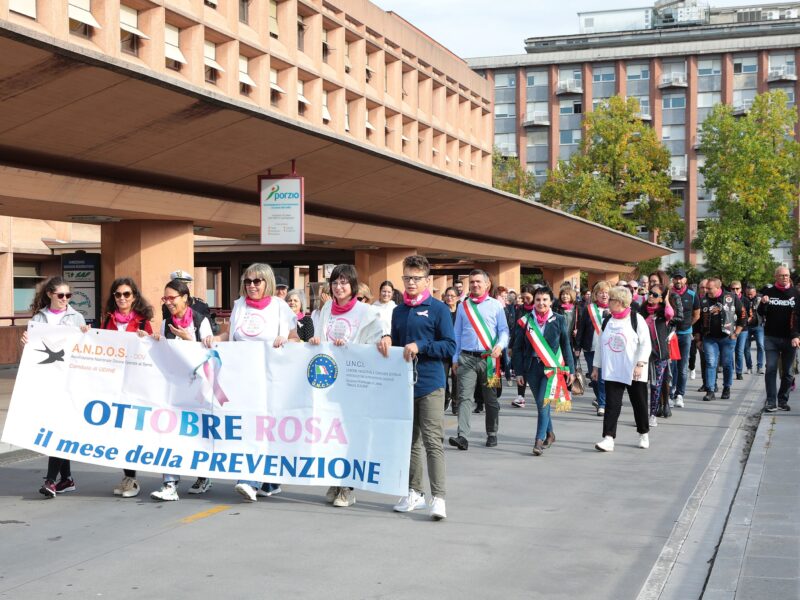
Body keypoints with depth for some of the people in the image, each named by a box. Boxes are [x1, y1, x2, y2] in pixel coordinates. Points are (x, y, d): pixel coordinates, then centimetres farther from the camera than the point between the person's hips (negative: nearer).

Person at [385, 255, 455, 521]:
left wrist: (420, 346, -17)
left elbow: (450, 347, -7)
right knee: (410, 441, 12)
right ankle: (414, 492, 21)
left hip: (429, 386, -5)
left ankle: (438, 497, -6)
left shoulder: (438, 309, -2)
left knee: (433, 442, -7)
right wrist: (387, 340, -1)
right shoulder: (398, 311, 14)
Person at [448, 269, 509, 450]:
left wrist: (500, 345, -17)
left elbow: (504, 330, 4)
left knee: (491, 399, 10)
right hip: (467, 358, 0)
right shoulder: (463, 306, 9)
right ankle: (462, 436, -20)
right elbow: (457, 334, 12)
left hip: (489, 358, 0)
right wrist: (455, 359, 9)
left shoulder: (496, 305, 4)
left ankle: (492, 434, 23)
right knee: (464, 397, -12)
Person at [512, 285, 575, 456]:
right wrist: (519, 371, 2)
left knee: (543, 402, -14)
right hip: (532, 366, 2)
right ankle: (549, 434, 31)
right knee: (541, 404, 11)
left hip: (552, 367, -2)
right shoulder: (524, 321, 4)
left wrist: (570, 369, 8)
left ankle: (539, 441, -13)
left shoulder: (559, 320, 3)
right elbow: (518, 348, 6)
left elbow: (566, 346, 9)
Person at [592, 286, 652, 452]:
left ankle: (644, 434, 29)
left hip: (634, 372, -3)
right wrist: (596, 366, 13)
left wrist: (640, 364, -17)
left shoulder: (636, 319, -6)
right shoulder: (607, 321, 9)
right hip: (612, 372, 3)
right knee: (611, 405, -6)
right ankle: (608, 438, -10)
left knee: (639, 404, 10)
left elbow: (645, 344, -9)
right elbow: (600, 344, 15)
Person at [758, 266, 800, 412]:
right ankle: (771, 402, -5)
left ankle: (783, 400, 14)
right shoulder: (768, 292, 4)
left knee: (787, 372, 6)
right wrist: (763, 303, -16)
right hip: (771, 338, 0)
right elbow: (761, 313, 6)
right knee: (771, 370, -5)